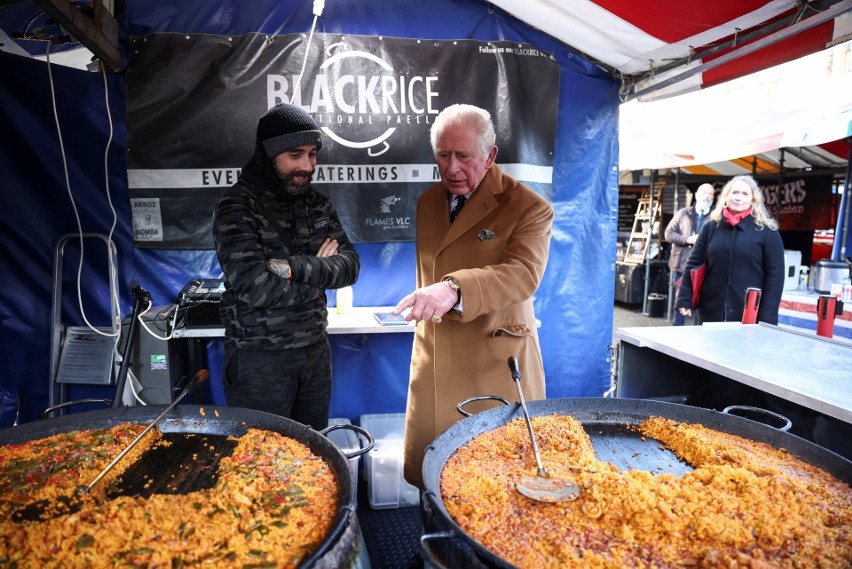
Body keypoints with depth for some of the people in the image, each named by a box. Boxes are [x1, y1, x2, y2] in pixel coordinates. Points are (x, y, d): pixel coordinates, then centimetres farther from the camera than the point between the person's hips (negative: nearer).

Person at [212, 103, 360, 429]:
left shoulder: (317, 204, 5)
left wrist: (295, 267, -21)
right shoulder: (237, 206, -12)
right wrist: (321, 272, -11)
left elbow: (350, 266, -5)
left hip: (315, 349, 5)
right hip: (259, 358, -5)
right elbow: (256, 287, -23)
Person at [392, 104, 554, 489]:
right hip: (434, 366, 6)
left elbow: (523, 273, -27)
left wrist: (455, 289, -42)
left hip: (495, 369, -5)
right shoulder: (428, 202, 10)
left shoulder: (529, 208, -10)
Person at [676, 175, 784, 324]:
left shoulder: (767, 232, 0)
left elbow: (775, 275, -3)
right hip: (711, 312, 2)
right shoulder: (711, 227, 7)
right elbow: (693, 264, 7)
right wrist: (684, 300, -1)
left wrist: (767, 318, -9)